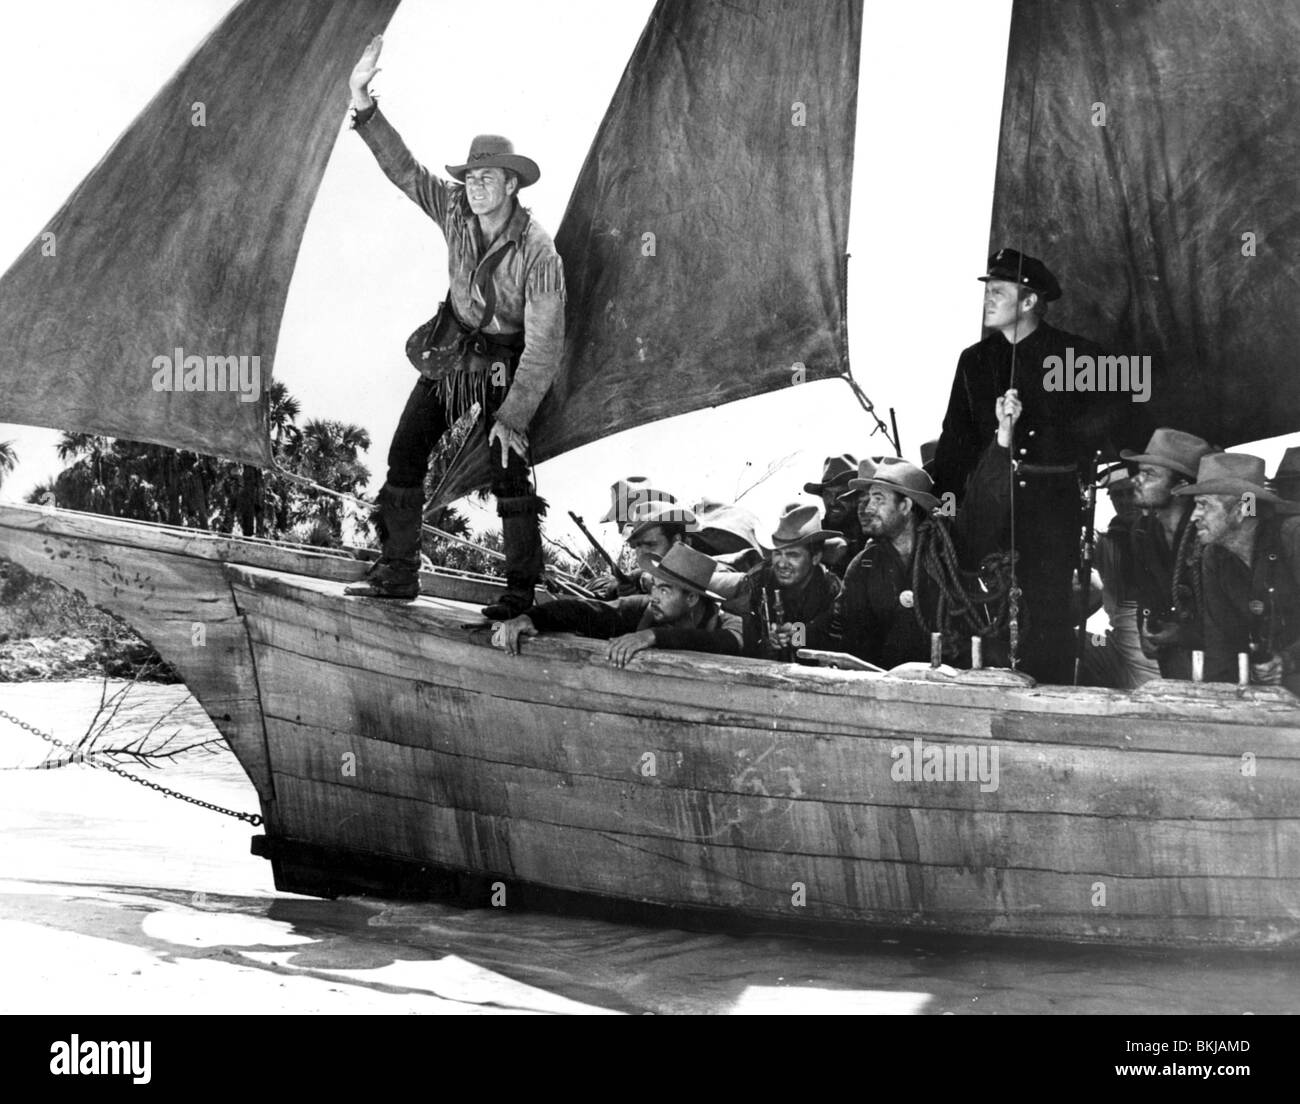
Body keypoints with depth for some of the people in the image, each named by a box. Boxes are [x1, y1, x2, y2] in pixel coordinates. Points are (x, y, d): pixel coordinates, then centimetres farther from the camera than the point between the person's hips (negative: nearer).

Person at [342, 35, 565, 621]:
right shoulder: (454, 210, -9)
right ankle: (398, 572, 11)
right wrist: (363, 103, -24)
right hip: (451, 350, 6)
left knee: (508, 473, -10)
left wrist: (513, 415, -26)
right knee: (404, 455, 3)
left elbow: (543, 345, -24)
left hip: (504, 362, -6)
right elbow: (402, 166, -11)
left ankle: (522, 590, 0)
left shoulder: (538, 252, -24)